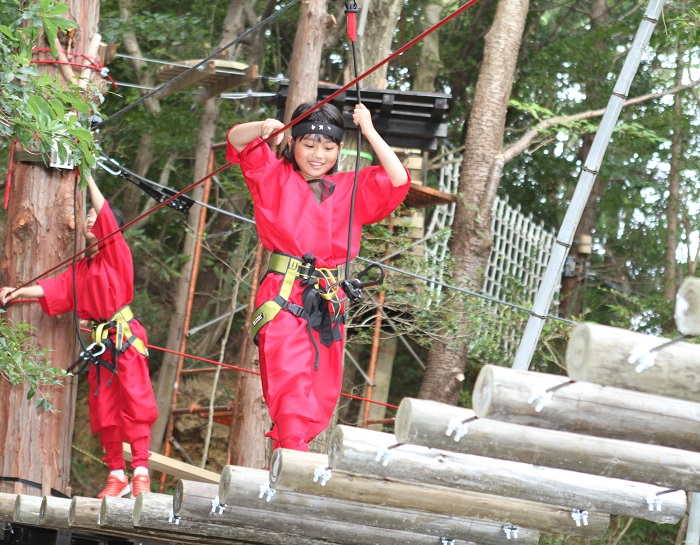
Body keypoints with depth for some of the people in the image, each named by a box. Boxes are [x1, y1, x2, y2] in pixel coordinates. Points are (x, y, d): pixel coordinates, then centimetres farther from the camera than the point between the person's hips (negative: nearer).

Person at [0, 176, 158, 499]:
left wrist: (88, 178, -3)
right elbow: (54, 289, 5)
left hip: (126, 338, -6)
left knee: (134, 401, -11)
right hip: (100, 344, 6)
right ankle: (117, 475, 10)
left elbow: (105, 216, -9)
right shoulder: (80, 268, 16)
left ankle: (141, 471, -14)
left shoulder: (117, 253, 0)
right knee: (104, 409, 5)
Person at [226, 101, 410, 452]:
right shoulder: (275, 177, 7)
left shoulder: (352, 190, 14)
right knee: (291, 385, -21)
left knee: (320, 401, 6)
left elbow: (397, 181, 3)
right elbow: (236, 141, -3)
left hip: (329, 304, 5)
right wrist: (262, 129, -24)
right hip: (283, 299, -4)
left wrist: (370, 133, -3)